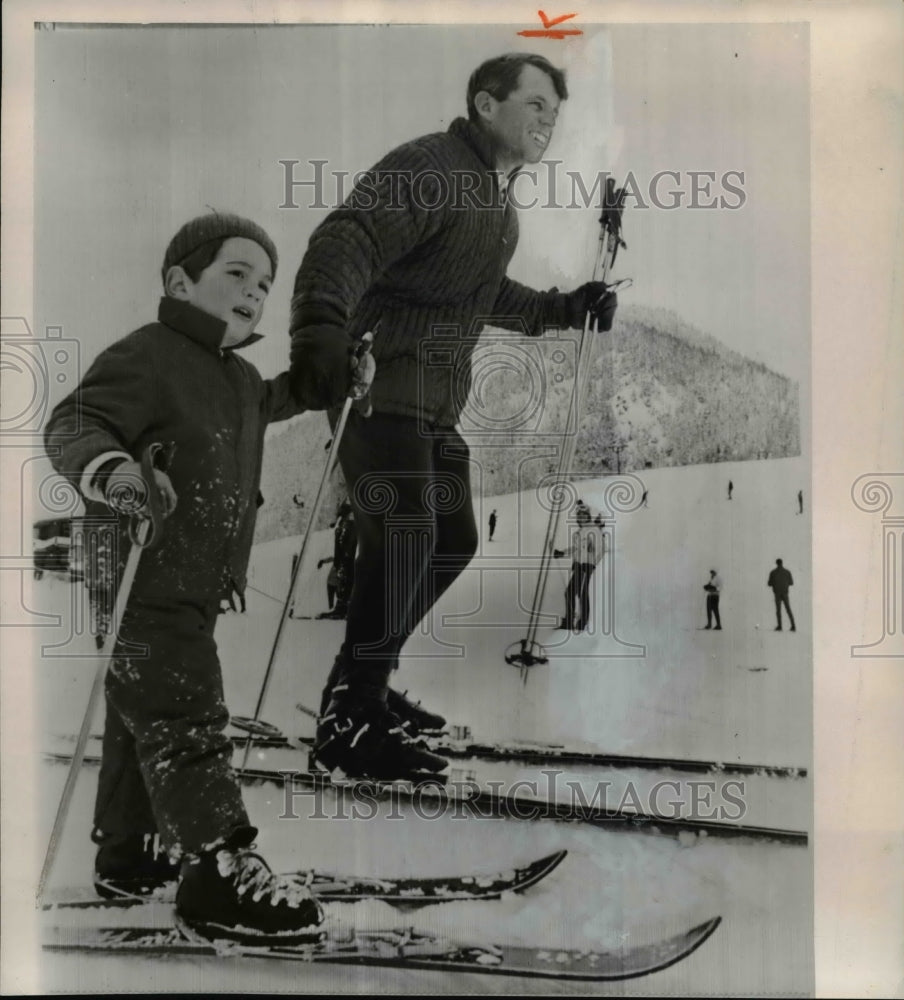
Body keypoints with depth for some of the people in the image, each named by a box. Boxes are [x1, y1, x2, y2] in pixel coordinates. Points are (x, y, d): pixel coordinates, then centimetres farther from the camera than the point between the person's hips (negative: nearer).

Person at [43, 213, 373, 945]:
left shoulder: (236, 375, 12)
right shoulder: (146, 357, -17)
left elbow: (268, 401, 34)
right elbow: (71, 427, -24)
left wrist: (336, 378, 25)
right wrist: (112, 471, -45)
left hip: (196, 586, 10)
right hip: (142, 585, -10)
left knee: (147, 720, 20)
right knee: (186, 722, -7)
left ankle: (131, 852, 36)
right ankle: (218, 873, 2)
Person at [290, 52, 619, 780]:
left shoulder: (499, 202, 19)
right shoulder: (427, 167, -12)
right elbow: (346, 243, -27)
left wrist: (563, 310, 25)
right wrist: (322, 331, -45)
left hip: (436, 401, 10)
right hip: (378, 386, -10)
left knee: (453, 539, 13)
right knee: (406, 534, -20)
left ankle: (364, 685, 27)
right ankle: (348, 722, -8)